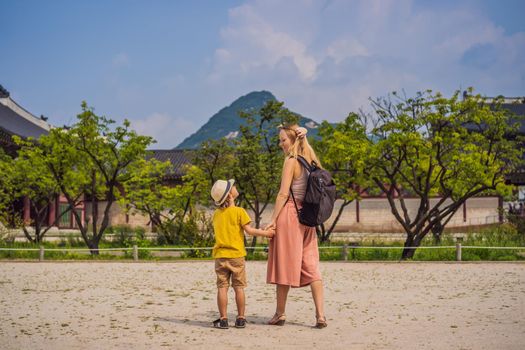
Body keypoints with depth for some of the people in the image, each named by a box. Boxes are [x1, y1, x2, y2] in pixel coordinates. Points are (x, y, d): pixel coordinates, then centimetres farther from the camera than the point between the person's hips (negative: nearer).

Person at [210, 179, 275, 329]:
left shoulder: (216, 214, 7)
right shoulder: (239, 211, -7)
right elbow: (249, 230, -9)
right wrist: (265, 233, 2)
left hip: (220, 256, 3)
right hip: (236, 255, -3)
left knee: (222, 287, 3)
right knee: (239, 287, 6)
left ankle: (223, 319, 1)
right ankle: (240, 318, 9)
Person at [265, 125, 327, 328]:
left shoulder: (291, 160, -9)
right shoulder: (310, 161, 12)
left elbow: (283, 194, -13)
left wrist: (273, 220, -12)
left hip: (289, 214, -7)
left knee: (284, 265, 3)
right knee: (311, 266, 4)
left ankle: (280, 314, 11)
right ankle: (320, 315, -2)